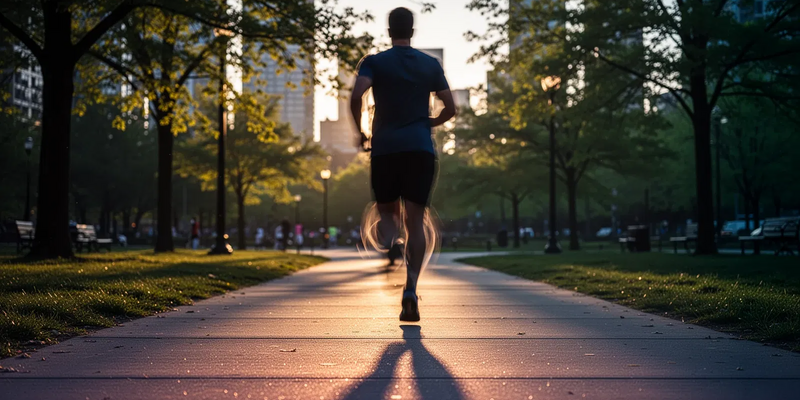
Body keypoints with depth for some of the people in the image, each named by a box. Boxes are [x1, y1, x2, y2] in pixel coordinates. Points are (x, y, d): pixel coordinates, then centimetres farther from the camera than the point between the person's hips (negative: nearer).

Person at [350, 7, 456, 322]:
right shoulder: (431, 65, 10)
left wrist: (360, 131, 2)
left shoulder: (374, 62, 4)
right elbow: (450, 109, 9)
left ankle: (387, 248, -18)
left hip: (385, 146, 0)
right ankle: (410, 289, -11)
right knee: (415, 221, 1)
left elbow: (356, 96, -13)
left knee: (387, 211, 16)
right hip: (420, 147, 1)